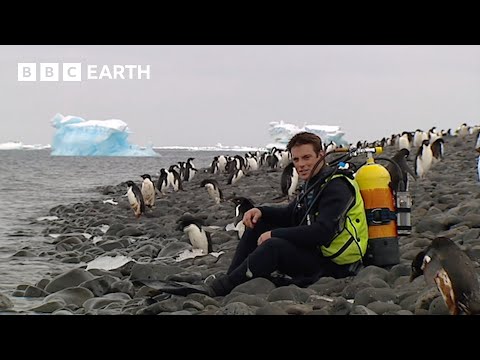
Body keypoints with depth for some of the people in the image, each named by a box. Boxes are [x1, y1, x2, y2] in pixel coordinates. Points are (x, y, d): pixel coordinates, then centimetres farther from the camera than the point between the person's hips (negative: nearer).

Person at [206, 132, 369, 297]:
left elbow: (321, 232, -28)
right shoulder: (313, 183, 14)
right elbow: (289, 214, 23)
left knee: (274, 245, -31)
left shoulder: (336, 187, -18)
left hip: (331, 264, -10)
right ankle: (228, 279, 0)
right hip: (311, 250, 10)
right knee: (257, 224, 7)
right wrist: (261, 211, 3)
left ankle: (223, 287, -22)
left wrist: (274, 234, -22)